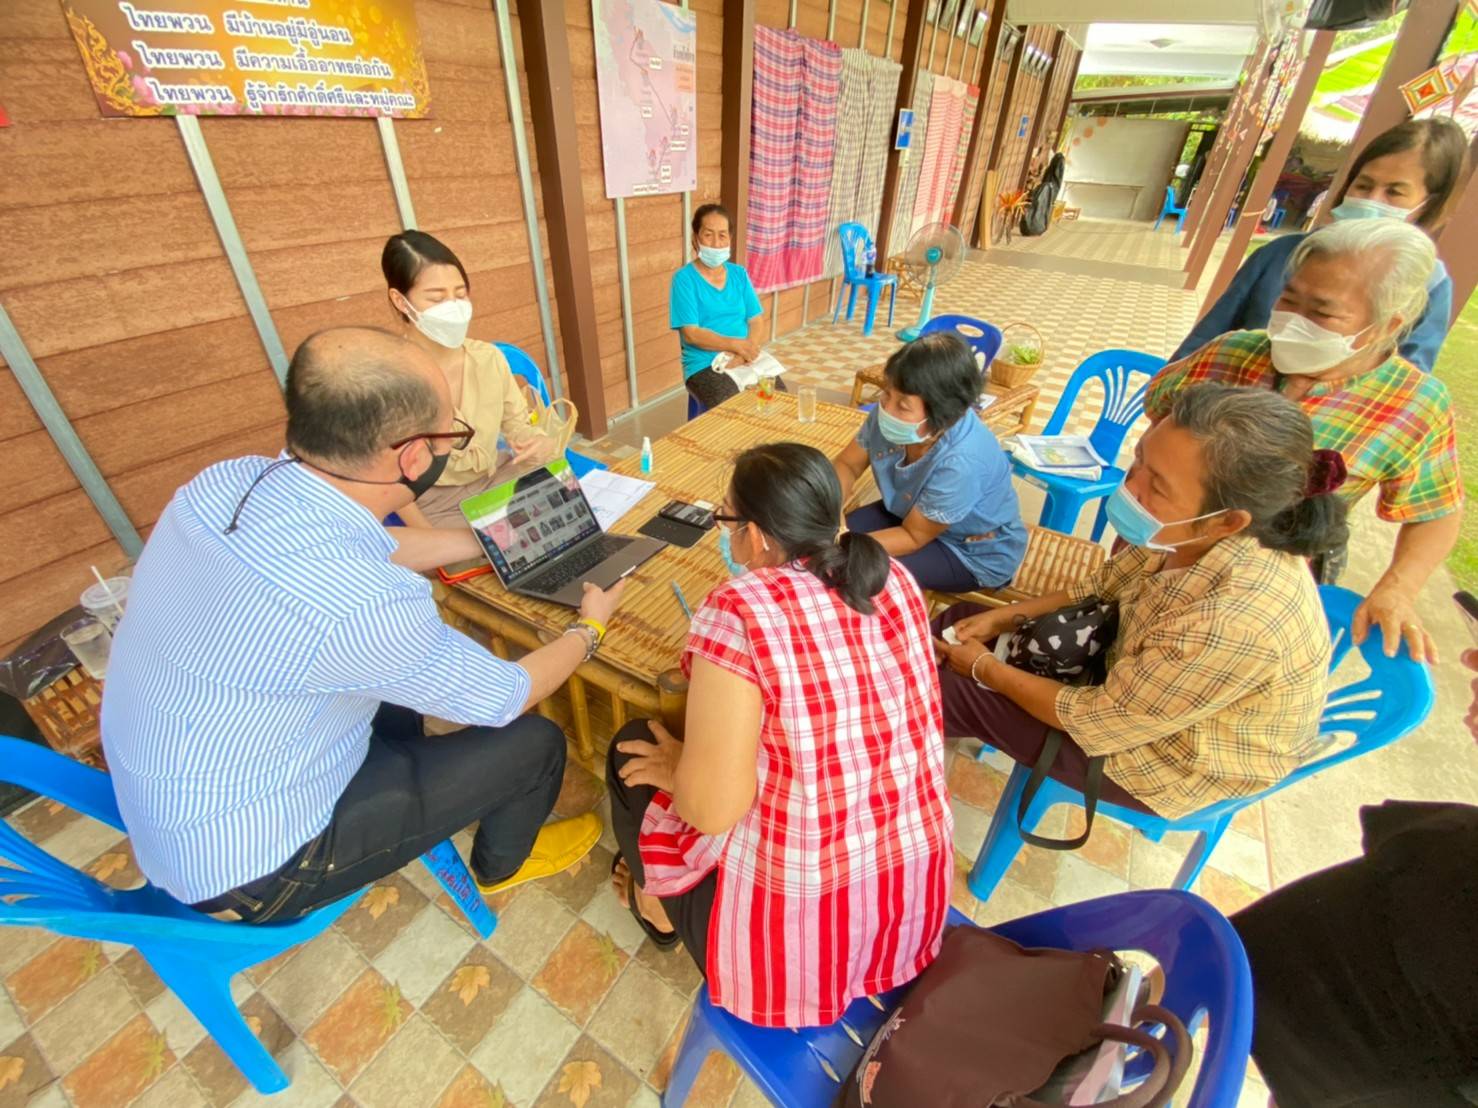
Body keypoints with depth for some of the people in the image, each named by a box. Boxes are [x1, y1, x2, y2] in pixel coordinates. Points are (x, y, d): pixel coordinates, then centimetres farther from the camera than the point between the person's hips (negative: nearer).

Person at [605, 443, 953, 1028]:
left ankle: (662, 907, 44)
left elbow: (712, 808, -25)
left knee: (635, 749, 15)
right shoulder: (893, 577, -6)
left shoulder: (738, 610, -26)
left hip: (792, 928, -6)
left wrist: (674, 765, -4)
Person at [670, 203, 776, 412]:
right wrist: (736, 344, -20)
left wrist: (745, 351, -14)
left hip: (746, 359, 5)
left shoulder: (739, 273, 12)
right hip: (704, 365, -4)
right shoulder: (684, 278, -3)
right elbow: (691, 333, -11)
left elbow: (756, 320, 7)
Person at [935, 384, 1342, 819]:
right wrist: (1001, 618, -5)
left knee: (948, 690, -11)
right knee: (959, 619, 6)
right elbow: (1104, 588, 1)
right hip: (1129, 672, 7)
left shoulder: (1234, 623, -40)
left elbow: (1098, 719, -27)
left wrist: (986, 669, -15)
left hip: (1169, 757, -6)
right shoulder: (1194, 536, -19)